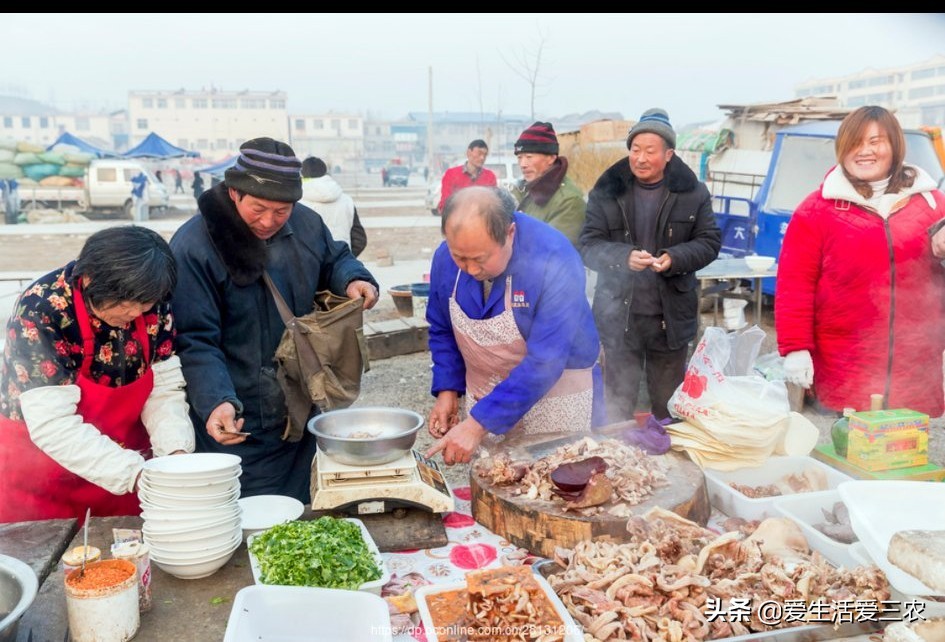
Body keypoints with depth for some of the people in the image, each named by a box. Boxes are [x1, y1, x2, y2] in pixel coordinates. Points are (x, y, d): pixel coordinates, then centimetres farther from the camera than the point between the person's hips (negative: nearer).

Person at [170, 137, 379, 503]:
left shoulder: (306, 224, -1)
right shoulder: (193, 247, -18)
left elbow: (334, 259, 19)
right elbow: (194, 342, -21)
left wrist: (353, 279, -4)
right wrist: (216, 401, -35)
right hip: (237, 425, -6)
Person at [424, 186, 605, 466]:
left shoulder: (554, 260, -28)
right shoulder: (445, 258, -10)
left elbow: (545, 363, -31)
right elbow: (442, 331, 7)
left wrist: (479, 424, -32)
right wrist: (447, 389, -6)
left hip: (556, 395, -4)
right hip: (486, 400, 4)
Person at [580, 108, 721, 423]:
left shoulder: (691, 191, -1)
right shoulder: (607, 190, -2)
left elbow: (710, 241, 1)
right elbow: (589, 245, -6)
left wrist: (675, 258, -19)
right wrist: (624, 257, -26)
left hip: (671, 315, 1)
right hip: (619, 314, 0)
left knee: (669, 406, 16)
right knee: (617, 403, 11)